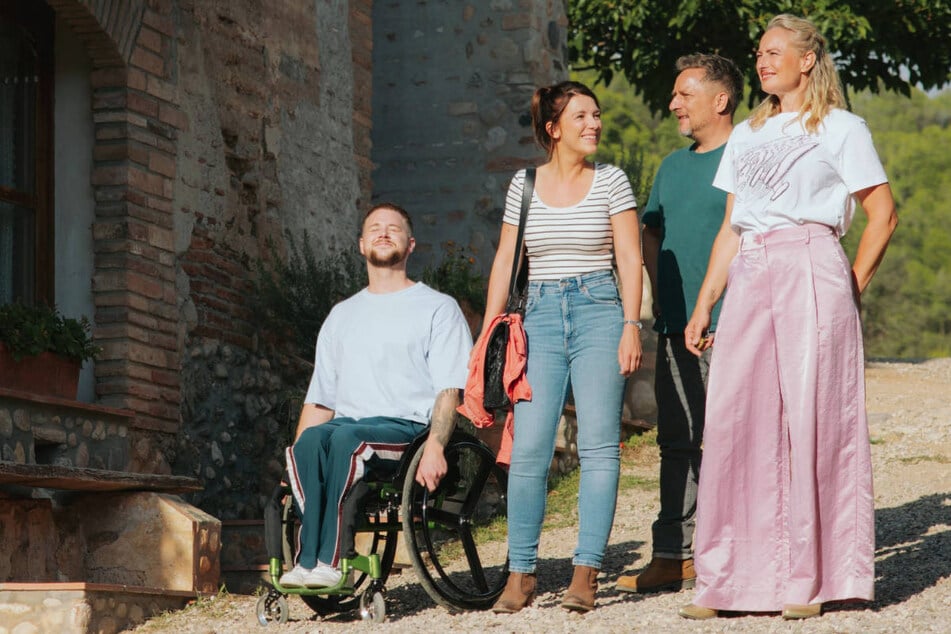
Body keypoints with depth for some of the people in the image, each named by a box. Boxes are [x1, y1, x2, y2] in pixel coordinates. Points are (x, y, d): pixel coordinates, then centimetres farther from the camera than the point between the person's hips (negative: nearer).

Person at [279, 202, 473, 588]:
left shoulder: (438, 308, 12)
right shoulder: (342, 315, 28)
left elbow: (449, 390, -1)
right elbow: (320, 400, 22)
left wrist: (435, 446, -19)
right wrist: (295, 465, 6)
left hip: (407, 427, -4)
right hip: (348, 427, 4)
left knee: (346, 436, -36)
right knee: (312, 438, -32)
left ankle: (329, 562, -39)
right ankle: (307, 561, -39)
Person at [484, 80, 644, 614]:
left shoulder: (611, 181, 5)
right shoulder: (524, 184, 10)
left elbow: (630, 258, 1)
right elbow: (505, 259, 13)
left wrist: (631, 326, -9)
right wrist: (487, 332, 9)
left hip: (598, 314, -1)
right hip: (540, 316, 2)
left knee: (599, 445, -7)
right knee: (529, 447, -6)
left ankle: (587, 571, -4)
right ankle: (521, 573, 1)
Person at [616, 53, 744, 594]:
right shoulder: (673, 166, 19)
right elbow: (651, 234, 27)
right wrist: (661, 292, 13)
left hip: (729, 326, -8)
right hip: (677, 325, 8)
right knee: (677, 441, 9)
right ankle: (675, 556, 13)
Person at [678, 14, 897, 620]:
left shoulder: (841, 128, 4)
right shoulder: (747, 135, 19)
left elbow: (884, 213, 3)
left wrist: (853, 286, -3)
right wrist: (703, 305, 12)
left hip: (811, 275, -5)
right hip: (750, 279, 5)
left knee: (809, 420, -4)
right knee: (734, 421, -3)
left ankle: (809, 580, 2)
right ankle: (728, 579, 1)